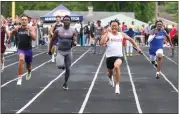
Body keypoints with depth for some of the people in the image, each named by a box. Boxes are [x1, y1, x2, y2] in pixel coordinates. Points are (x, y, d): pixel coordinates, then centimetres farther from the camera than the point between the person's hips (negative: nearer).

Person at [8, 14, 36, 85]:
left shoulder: (31, 28, -9)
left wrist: (29, 30, -32)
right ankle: (19, 78, -26)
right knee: (21, 59, -32)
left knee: (28, 66, 19)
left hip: (29, 49, 1)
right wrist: (9, 39, 30)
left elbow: (34, 38, -23)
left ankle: (29, 72, 59)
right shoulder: (17, 29, -3)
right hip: (20, 49, -1)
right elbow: (12, 32, 20)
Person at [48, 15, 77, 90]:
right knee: (60, 66, -25)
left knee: (68, 68, 6)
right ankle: (62, 65, 13)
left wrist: (74, 43, -33)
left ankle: (65, 83, 24)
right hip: (60, 51, -2)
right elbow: (53, 40, 5)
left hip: (68, 51, 2)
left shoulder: (73, 31, -4)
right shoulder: (58, 30, -6)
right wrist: (50, 50, 6)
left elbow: (75, 41, -8)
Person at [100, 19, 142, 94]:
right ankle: (110, 77, 61)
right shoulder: (108, 34, -2)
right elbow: (101, 43, -17)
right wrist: (105, 34, -24)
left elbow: (130, 39, 24)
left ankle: (117, 86, -23)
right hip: (109, 56, 1)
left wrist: (137, 47, 22)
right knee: (110, 72, 19)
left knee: (116, 66, -33)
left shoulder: (121, 34, 7)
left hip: (119, 56, -1)